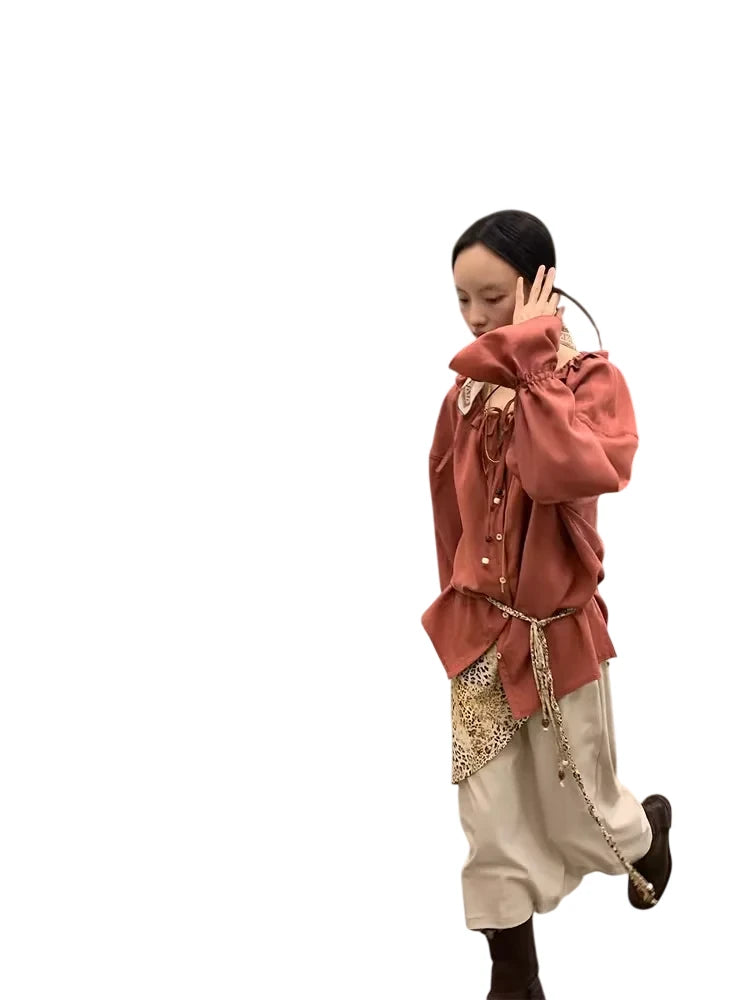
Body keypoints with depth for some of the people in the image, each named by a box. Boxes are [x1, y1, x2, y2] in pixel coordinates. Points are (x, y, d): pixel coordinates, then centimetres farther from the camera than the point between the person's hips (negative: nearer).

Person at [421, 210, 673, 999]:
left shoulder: (593, 380, -14)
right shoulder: (466, 391, 0)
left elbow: (569, 474, -31)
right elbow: (451, 511, 4)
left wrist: (533, 366, -28)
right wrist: (462, 603, 5)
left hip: (558, 632, -3)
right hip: (478, 630, 3)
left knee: (577, 820, 13)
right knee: (494, 829, 5)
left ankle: (649, 830, 46)